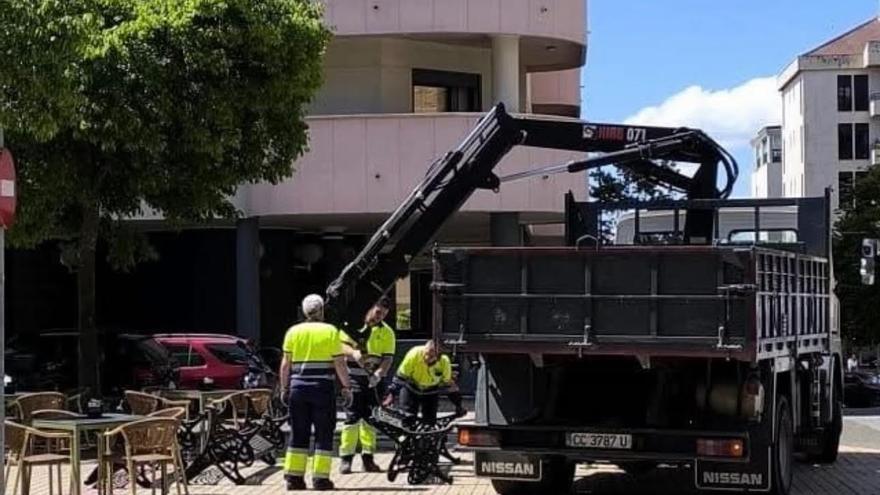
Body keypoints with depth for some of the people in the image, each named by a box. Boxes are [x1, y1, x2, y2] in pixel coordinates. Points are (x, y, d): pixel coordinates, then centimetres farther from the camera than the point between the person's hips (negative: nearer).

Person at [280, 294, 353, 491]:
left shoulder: (293, 332, 5)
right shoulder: (330, 331, -2)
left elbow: (285, 364, 4)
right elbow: (340, 364, -6)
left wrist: (284, 388, 12)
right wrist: (347, 387, 1)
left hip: (299, 386, 3)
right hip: (323, 387, -3)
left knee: (298, 434, 10)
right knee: (324, 434, 4)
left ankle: (294, 477, 7)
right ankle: (320, 478, -1)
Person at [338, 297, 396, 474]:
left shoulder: (387, 332, 6)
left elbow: (388, 358, -1)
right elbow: (342, 344, -4)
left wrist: (378, 374, -20)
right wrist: (354, 353, -26)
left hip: (374, 379, 3)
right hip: (354, 376, -3)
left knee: (371, 418, 7)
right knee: (352, 417, -8)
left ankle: (368, 458, 14)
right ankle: (345, 458, -6)